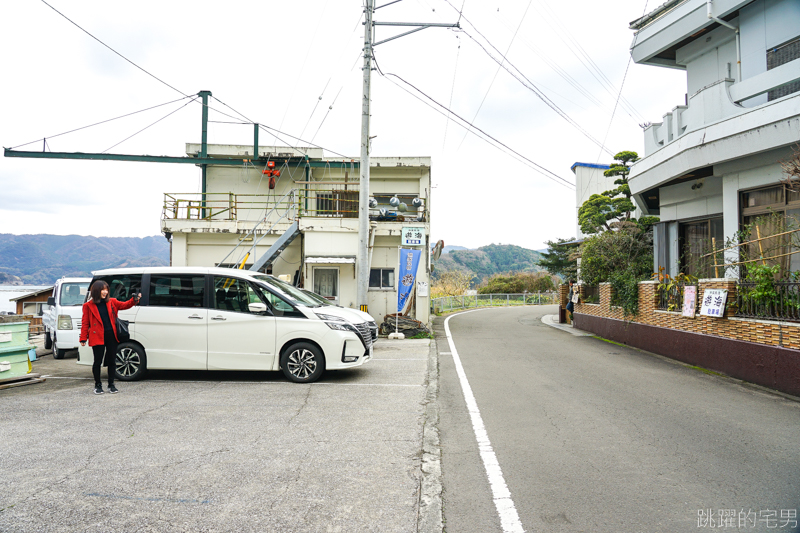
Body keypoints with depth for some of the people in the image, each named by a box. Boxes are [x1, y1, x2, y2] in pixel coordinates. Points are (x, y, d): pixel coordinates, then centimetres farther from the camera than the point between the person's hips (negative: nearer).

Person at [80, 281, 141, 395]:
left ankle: (111, 385, 19)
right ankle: (98, 385, 19)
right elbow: (85, 323, 1)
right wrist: (83, 338, -4)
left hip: (111, 336, 3)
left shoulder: (112, 302, 10)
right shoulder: (88, 305, 1)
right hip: (97, 337, -3)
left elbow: (125, 305, 7)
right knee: (98, 361, 2)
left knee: (111, 361, 7)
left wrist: (134, 300, -13)